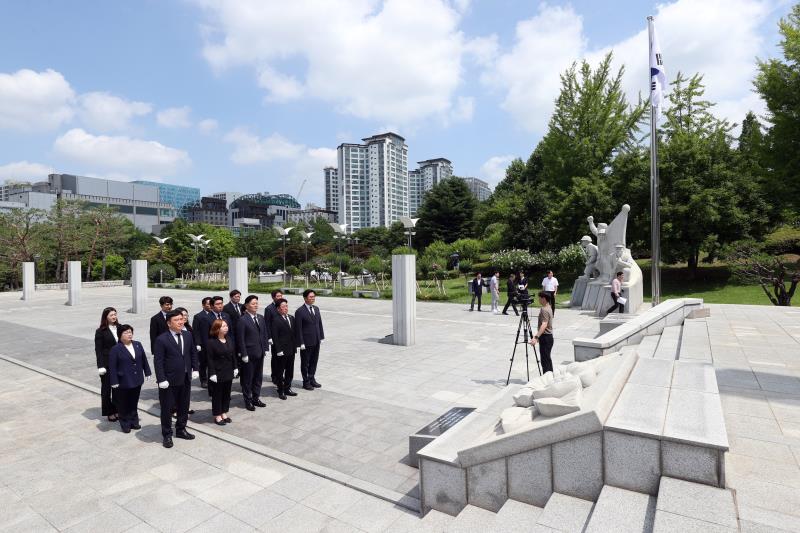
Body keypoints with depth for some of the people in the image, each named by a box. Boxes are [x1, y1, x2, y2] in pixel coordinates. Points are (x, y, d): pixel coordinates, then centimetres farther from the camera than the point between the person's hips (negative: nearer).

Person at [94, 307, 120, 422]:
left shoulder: (119, 328, 3)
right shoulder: (100, 331, -6)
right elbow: (98, 350, -7)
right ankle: (109, 412, 20)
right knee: (107, 388, 9)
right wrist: (100, 366, -12)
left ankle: (117, 410, 22)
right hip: (107, 364, -3)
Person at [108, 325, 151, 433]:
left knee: (134, 403, 16)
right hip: (123, 382, -4)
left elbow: (144, 360, 8)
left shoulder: (138, 345, 2)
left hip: (137, 380, 4)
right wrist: (114, 382, -12)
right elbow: (112, 367, -10)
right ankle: (125, 424, 23)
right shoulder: (116, 349, -12)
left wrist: (147, 372, 8)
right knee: (124, 404, 9)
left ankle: (134, 421, 29)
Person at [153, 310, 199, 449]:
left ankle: (181, 429, 35)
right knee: (167, 408, 8)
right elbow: (158, 361, -14)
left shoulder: (188, 335, 3)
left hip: (186, 379, 5)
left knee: (184, 406, 17)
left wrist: (195, 369, 5)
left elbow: (193, 353, 11)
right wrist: (161, 380, -17)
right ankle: (167, 435, 24)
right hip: (169, 381, -5)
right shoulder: (161, 339, -14)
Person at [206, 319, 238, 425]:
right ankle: (217, 416, 19)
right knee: (217, 394, 6)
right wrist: (212, 373, -16)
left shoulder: (229, 339, 5)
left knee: (227, 393, 13)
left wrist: (235, 368, 10)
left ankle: (224, 413, 26)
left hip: (228, 372, 6)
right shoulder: (211, 342, -14)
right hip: (218, 373, -6)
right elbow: (210, 359, -14)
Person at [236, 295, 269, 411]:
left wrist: (266, 348, 6)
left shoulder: (261, 318, 7)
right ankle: (248, 401, 20)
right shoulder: (242, 320, -12)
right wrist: (244, 354, -14)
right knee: (248, 378, 7)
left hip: (260, 353, 6)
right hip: (249, 354, -6)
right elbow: (240, 339, -13)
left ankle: (256, 398, 29)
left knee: (258, 377, 15)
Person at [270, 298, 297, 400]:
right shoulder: (276, 320, -13)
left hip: (291, 350, 7)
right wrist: (278, 350, -17)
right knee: (280, 371, 8)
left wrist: (295, 346, 7)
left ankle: (287, 388, 30)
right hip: (281, 351, -7)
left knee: (290, 371, 16)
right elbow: (274, 337, -15)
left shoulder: (292, 318, 8)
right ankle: (280, 391, 20)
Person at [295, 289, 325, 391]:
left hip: (316, 341, 6)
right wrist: (301, 343, -16)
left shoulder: (316, 309, 7)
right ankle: (306, 382, 23)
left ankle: (312, 379, 32)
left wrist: (321, 337, 8)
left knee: (314, 361, 17)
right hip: (306, 342, -6)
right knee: (305, 362, 9)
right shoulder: (300, 311, -14)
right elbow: (298, 328, -14)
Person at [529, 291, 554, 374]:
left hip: (545, 337, -10)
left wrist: (536, 337, -38)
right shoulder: (548, 308, 13)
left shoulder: (544, 310, -19)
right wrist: (538, 336, 28)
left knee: (545, 359, -6)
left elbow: (544, 325, -30)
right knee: (547, 359, 16)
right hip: (548, 336, 10)